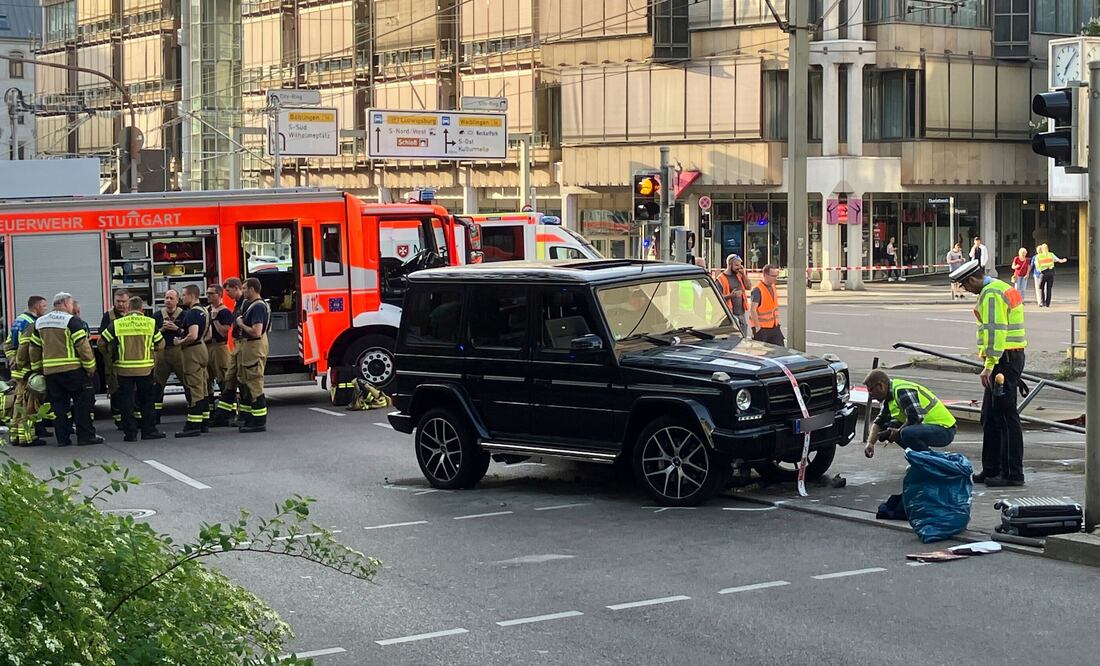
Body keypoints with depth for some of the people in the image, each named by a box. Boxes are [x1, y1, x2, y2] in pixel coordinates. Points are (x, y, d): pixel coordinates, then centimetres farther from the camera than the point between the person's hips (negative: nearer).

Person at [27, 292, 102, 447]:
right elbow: (83, 346, -12)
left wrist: (37, 369, 22)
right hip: (72, 370, -6)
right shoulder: (71, 321, -8)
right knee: (82, 402, 1)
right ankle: (86, 435, -1)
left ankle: (62, 437, 8)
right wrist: (90, 367, -5)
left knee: (58, 404, 10)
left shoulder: (40, 323, 14)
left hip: (50, 370, 6)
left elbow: (34, 348, 17)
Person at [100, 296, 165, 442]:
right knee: (148, 399, 12)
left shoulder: (116, 324, -2)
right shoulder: (151, 323, -2)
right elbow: (161, 345, 5)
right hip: (145, 368, 0)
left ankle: (130, 433, 7)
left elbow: (102, 343, 3)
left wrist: (109, 361, 18)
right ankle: (149, 430, 13)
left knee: (126, 401, 7)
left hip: (124, 369, 0)